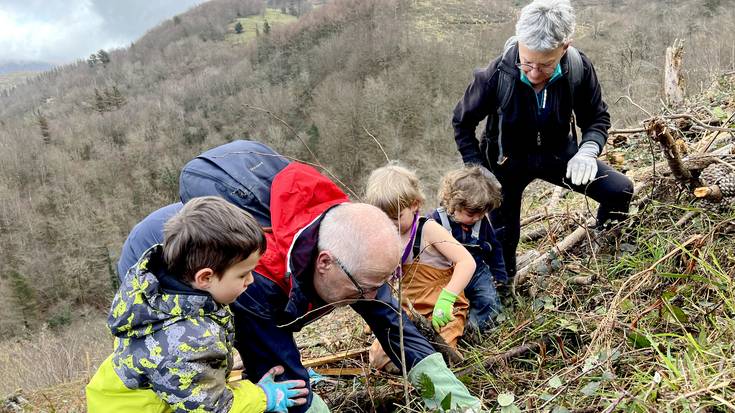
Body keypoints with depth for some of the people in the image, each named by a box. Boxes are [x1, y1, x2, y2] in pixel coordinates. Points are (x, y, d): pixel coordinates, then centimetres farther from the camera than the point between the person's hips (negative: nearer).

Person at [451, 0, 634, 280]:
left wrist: (588, 151, -26)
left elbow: (597, 118, -5)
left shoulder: (579, 68, -22)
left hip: (557, 152, 3)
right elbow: (462, 123, -11)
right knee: (503, 236, 0)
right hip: (509, 160, -2)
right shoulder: (496, 75, -29)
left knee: (620, 190, -9)